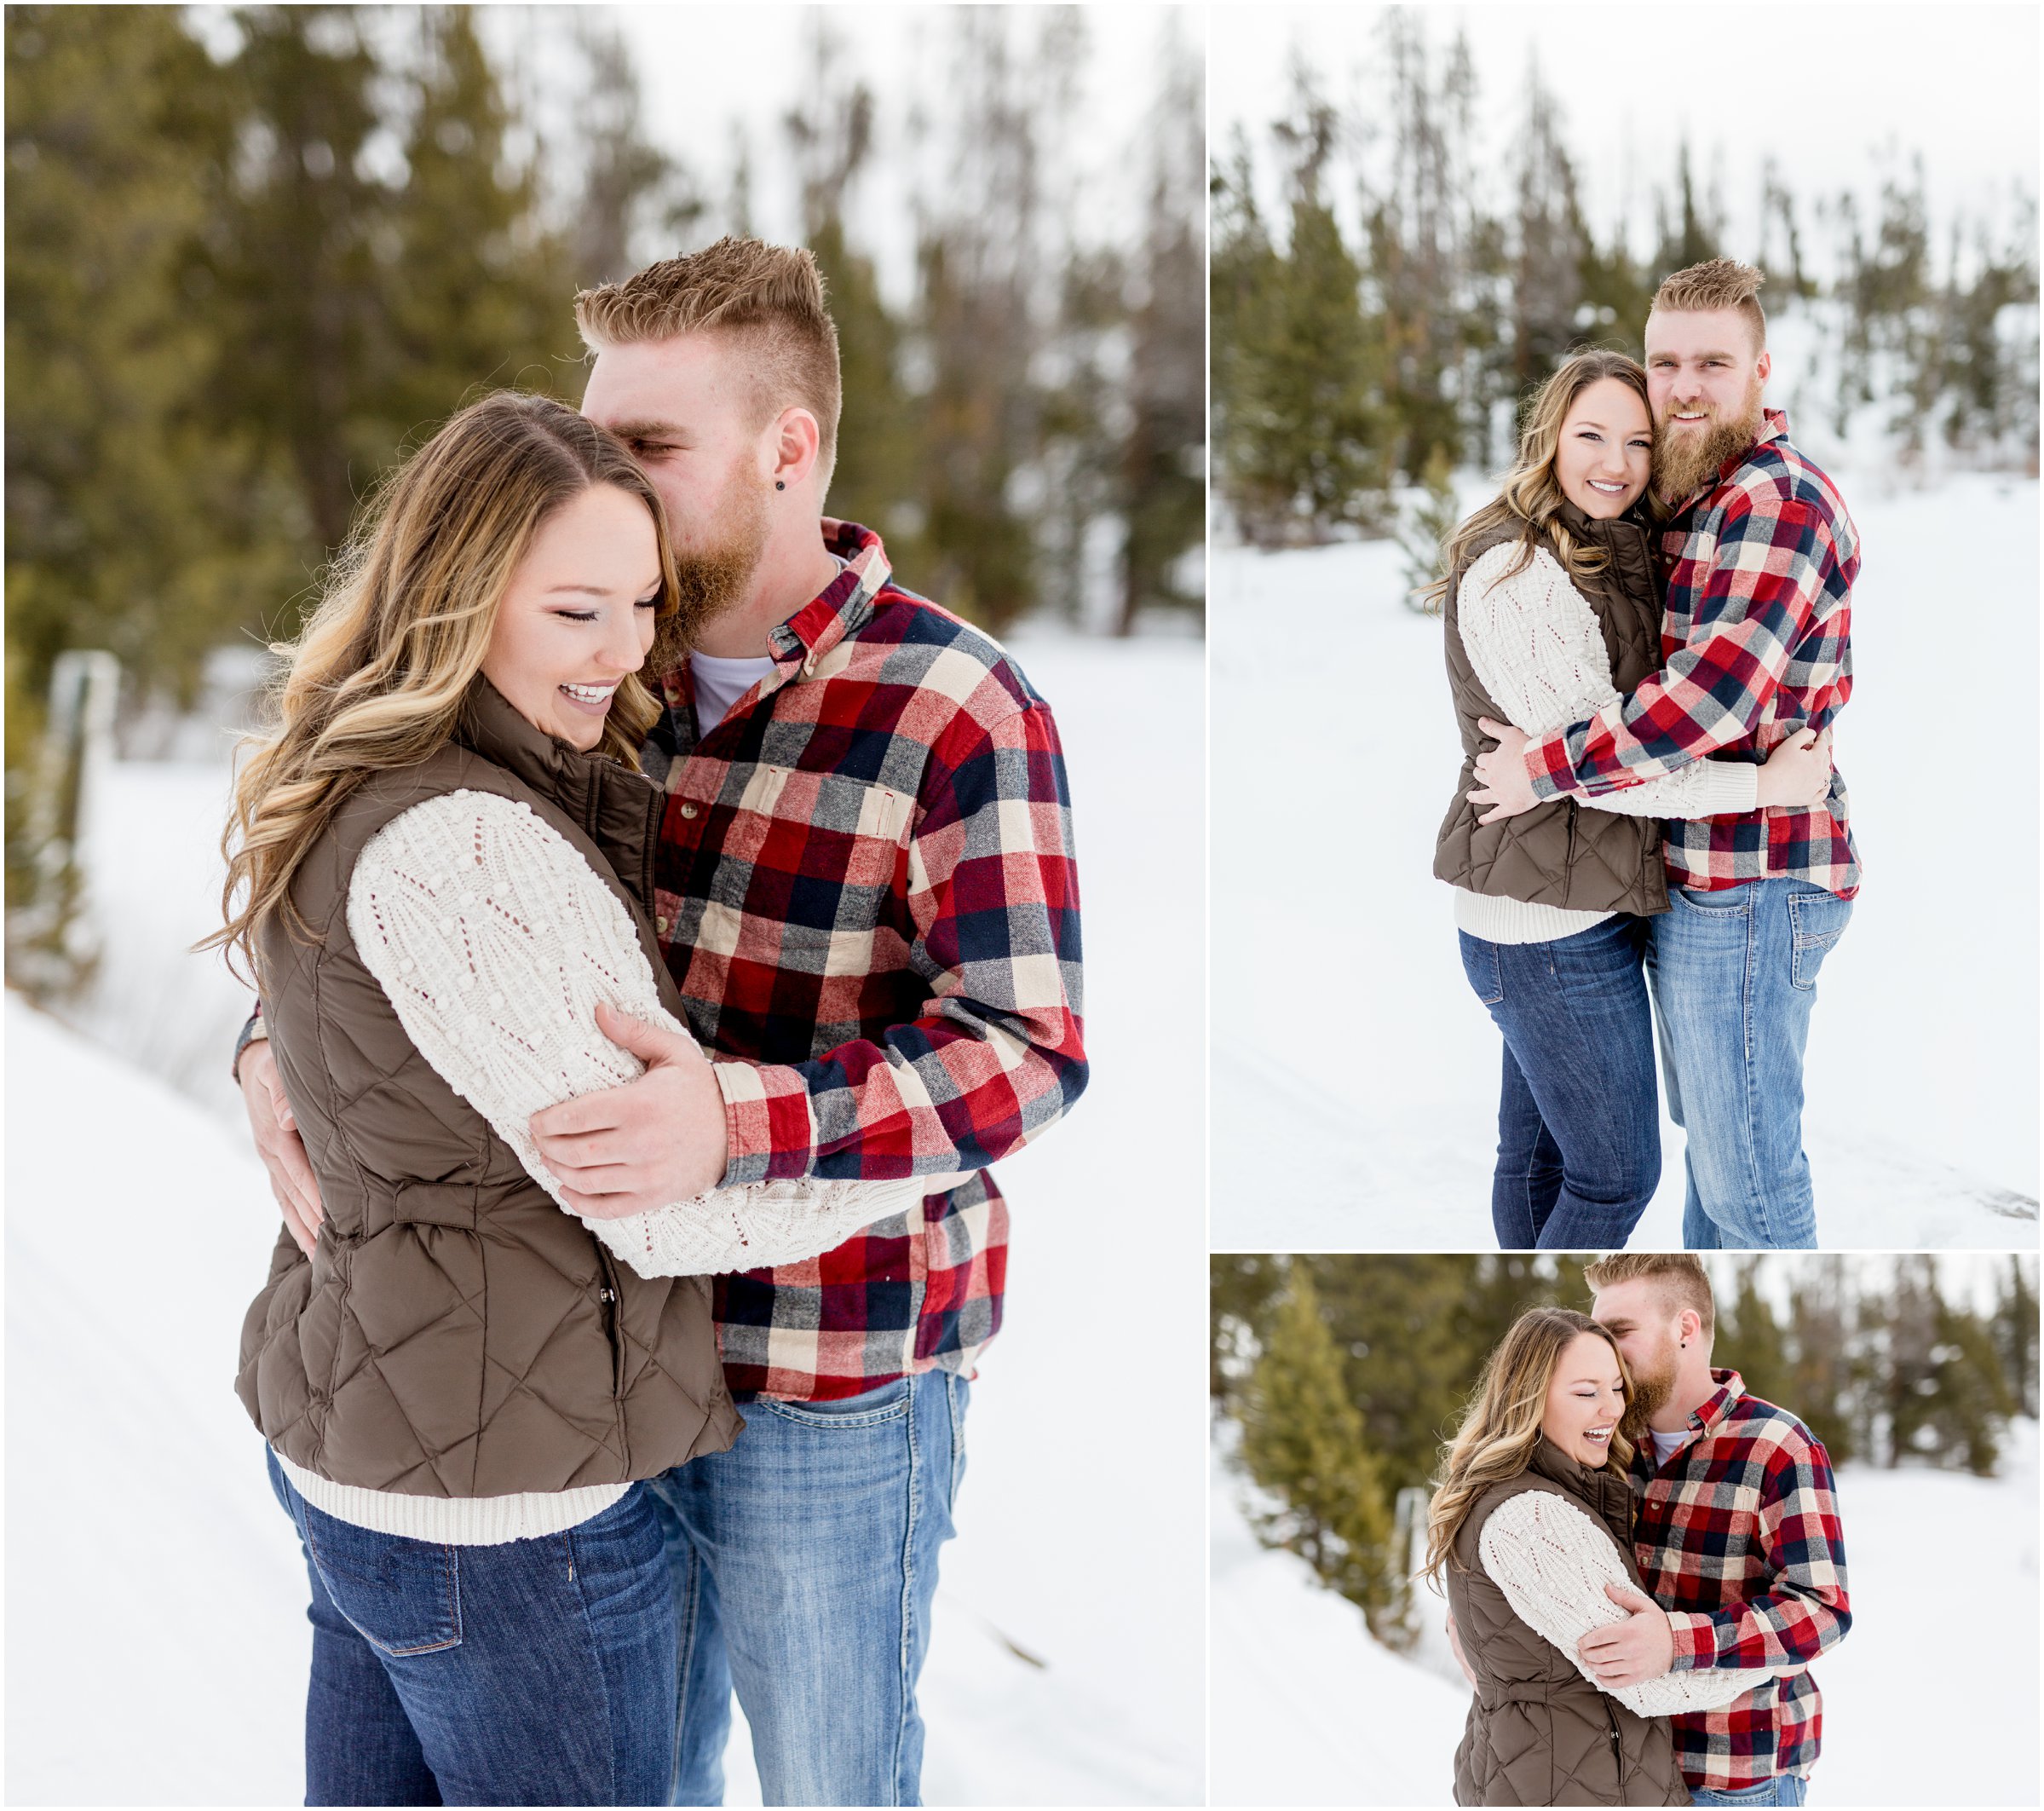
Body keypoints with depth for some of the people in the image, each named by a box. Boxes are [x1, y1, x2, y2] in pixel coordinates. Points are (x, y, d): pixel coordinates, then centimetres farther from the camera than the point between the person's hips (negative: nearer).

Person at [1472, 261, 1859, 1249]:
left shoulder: (1774, 499, -17)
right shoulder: (1694, 499, 16)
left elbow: (1713, 692, -27)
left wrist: (1549, 766, -18)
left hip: (1747, 887, -11)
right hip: (1697, 876, 11)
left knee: (1749, 1174, -4)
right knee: (1709, 1134, 21)